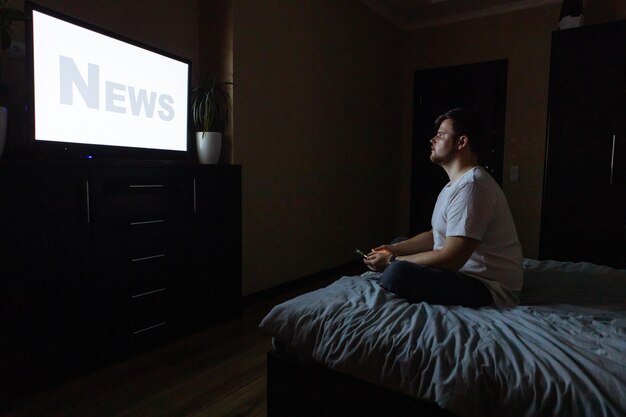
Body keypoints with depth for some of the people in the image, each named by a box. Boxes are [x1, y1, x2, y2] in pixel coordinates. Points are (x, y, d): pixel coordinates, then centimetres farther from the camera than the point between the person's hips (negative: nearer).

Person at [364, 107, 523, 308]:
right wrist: (394, 250, 2)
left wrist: (392, 261, -16)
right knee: (398, 244, 18)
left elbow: (451, 258, -26)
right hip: (466, 271, 11)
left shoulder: (471, 186, -21)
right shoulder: (457, 184, 14)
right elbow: (436, 235, 17)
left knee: (396, 274, -31)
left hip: (489, 288, -11)